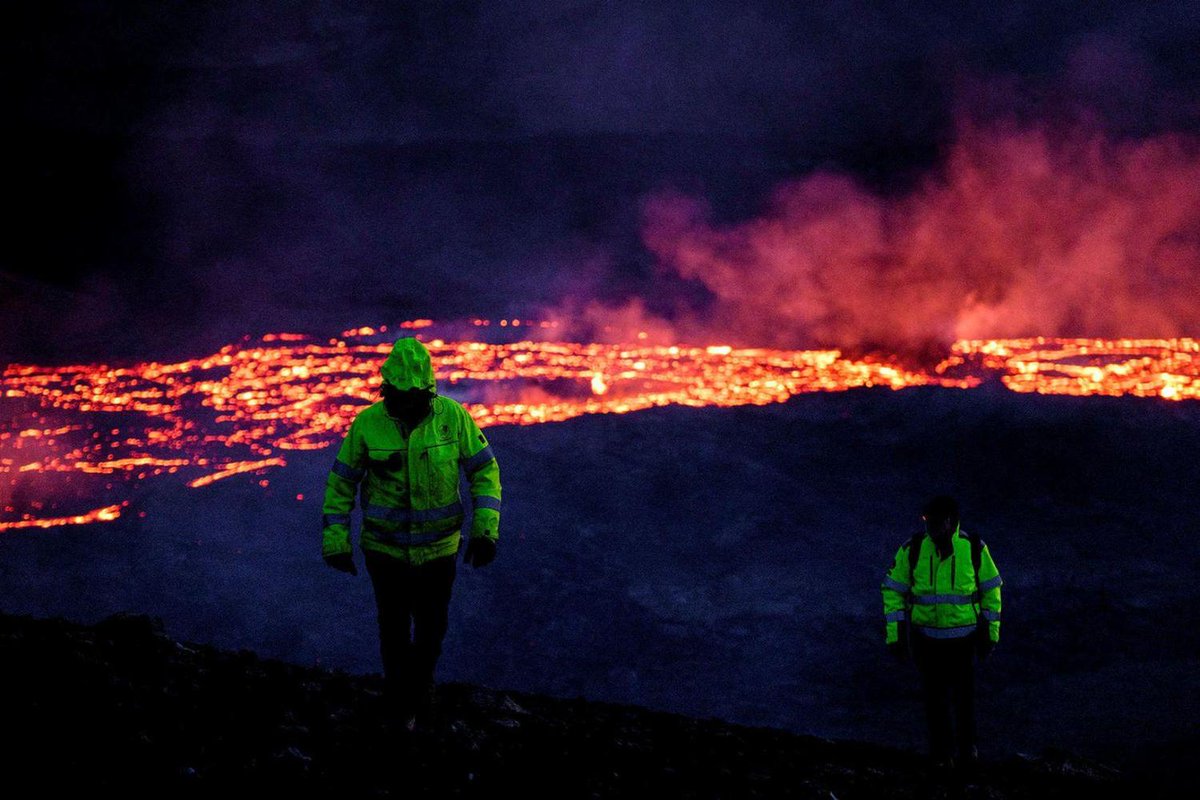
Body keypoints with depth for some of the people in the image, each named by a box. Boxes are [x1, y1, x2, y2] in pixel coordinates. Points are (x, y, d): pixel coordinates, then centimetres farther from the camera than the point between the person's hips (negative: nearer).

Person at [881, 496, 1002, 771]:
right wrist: (894, 636, -8)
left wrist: (991, 633, 0)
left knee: (964, 694, 12)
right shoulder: (913, 549, -16)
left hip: (963, 636, 0)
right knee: (934, 696, 10)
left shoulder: (974, 549, -15)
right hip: (925, 636, 0)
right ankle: (941, 750, 31)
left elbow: (991, 590, -2)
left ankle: (966, 744, 37)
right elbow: (893, 590, -6)